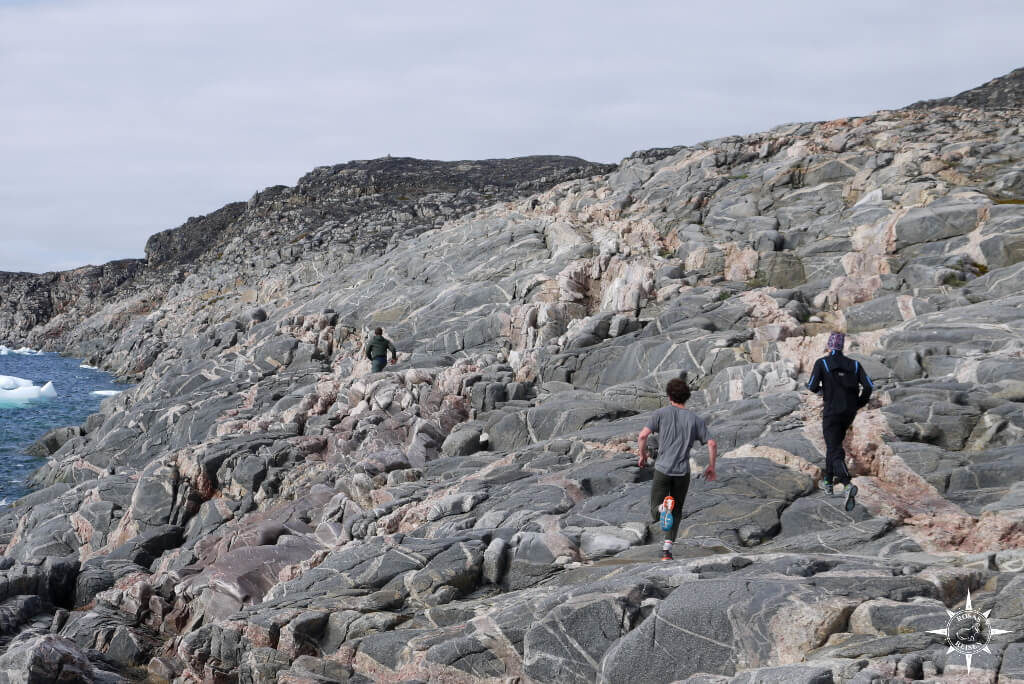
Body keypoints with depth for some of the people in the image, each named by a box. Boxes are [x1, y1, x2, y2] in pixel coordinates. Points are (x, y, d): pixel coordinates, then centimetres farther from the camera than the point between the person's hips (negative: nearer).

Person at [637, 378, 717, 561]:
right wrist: (711, 466, 15)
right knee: (676, 512, 17)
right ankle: (667, 548, 7)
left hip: (662, 470, -1)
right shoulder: (695, 419, 5)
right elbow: (712, 444, 0)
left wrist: (642, 455, 9)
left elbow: (643, 435, -9)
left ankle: (663, 507, -28)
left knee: (655, 513, 7)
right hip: (683, 472, 1)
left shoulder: (661, 413, 1)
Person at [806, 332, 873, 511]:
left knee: (835, 451, -7)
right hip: (849, 414, 4)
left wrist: (820, 389, 12)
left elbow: (812, 386, -11)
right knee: (834, 444, 26)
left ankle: (848, 484, -31)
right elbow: (868, 386, -5)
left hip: (831, 413, -4)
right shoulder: (854, 364, 4)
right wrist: (858, 405, 8)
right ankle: (828, 481, 34)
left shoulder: (821, 363, -6)